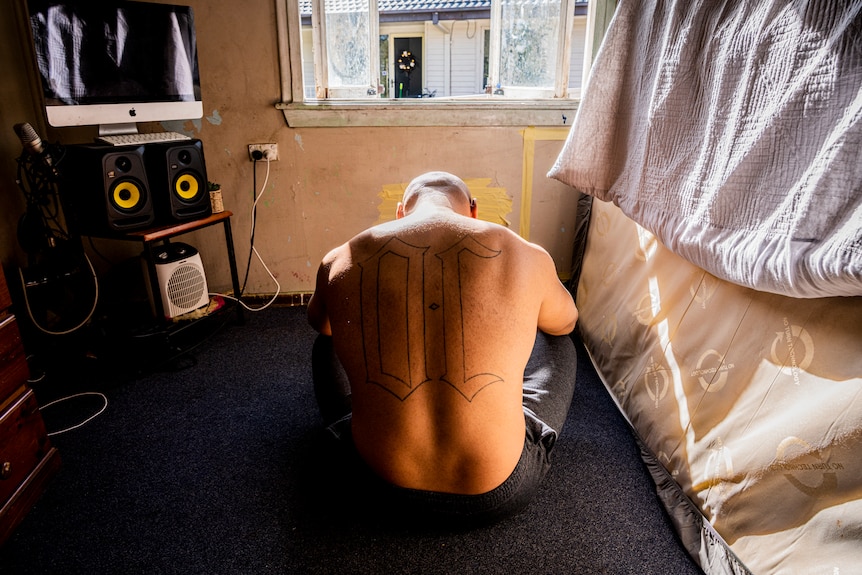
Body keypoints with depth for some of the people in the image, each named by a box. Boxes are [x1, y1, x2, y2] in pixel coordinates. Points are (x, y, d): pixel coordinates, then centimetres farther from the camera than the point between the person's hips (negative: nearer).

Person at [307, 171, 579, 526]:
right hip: (500, 496, 0)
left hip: (386, 485, 2)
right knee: (558, 343, 25)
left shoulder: (340, 263, -7)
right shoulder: (526, 257, -11)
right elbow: (566, 321, 14)